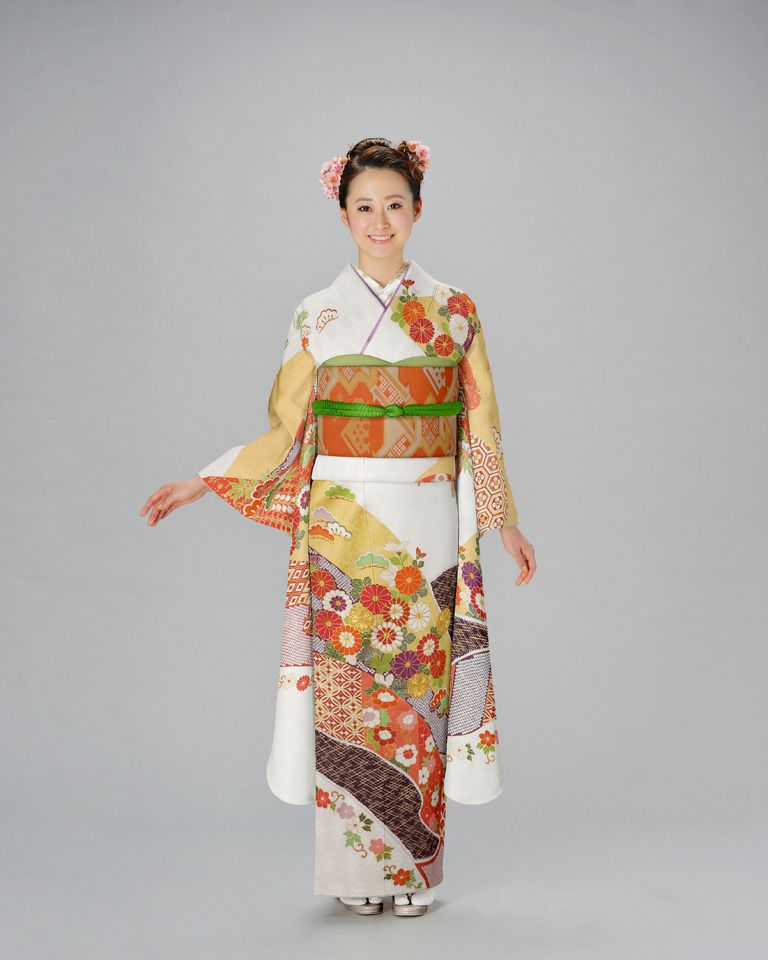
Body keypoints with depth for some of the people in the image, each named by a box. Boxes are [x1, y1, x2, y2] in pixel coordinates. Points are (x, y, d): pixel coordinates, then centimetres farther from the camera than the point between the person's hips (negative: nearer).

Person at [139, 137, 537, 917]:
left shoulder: (454, 310, 5)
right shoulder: (318, 316, 4)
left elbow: (480, 426, 8)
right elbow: (287, 431, 5)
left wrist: (504, 520, 8)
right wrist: (201, 483, -2)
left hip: (428, 527, 0)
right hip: (345, 528, 0)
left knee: (420, 684, 4)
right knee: (347, 685, 2)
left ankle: (414, 868, 17)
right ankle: (358, 871, 15)